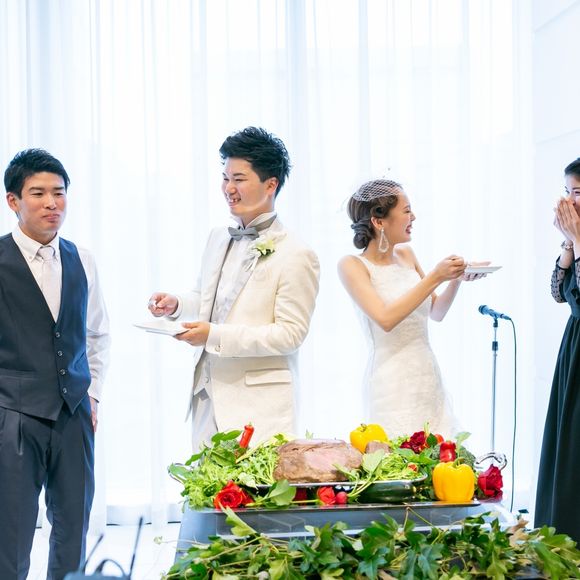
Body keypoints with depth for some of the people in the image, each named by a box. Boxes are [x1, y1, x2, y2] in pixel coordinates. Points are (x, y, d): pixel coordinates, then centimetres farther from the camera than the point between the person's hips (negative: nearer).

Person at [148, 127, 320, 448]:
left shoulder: (296, 256, -10)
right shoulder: (218, 238, 12)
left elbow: (291, 333, -14)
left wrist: (214, 335, -19)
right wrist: (176, 304, 4)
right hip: (207, 396, 6)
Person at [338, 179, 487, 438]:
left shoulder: (406, 254, 11)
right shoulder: (352, 265, -7)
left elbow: (436, 312, 19)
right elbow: (385, 318, -20)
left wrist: (457, 280, 2)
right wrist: (434, 277, -19)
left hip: (429, 379, 6)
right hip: (394, 385, -6)